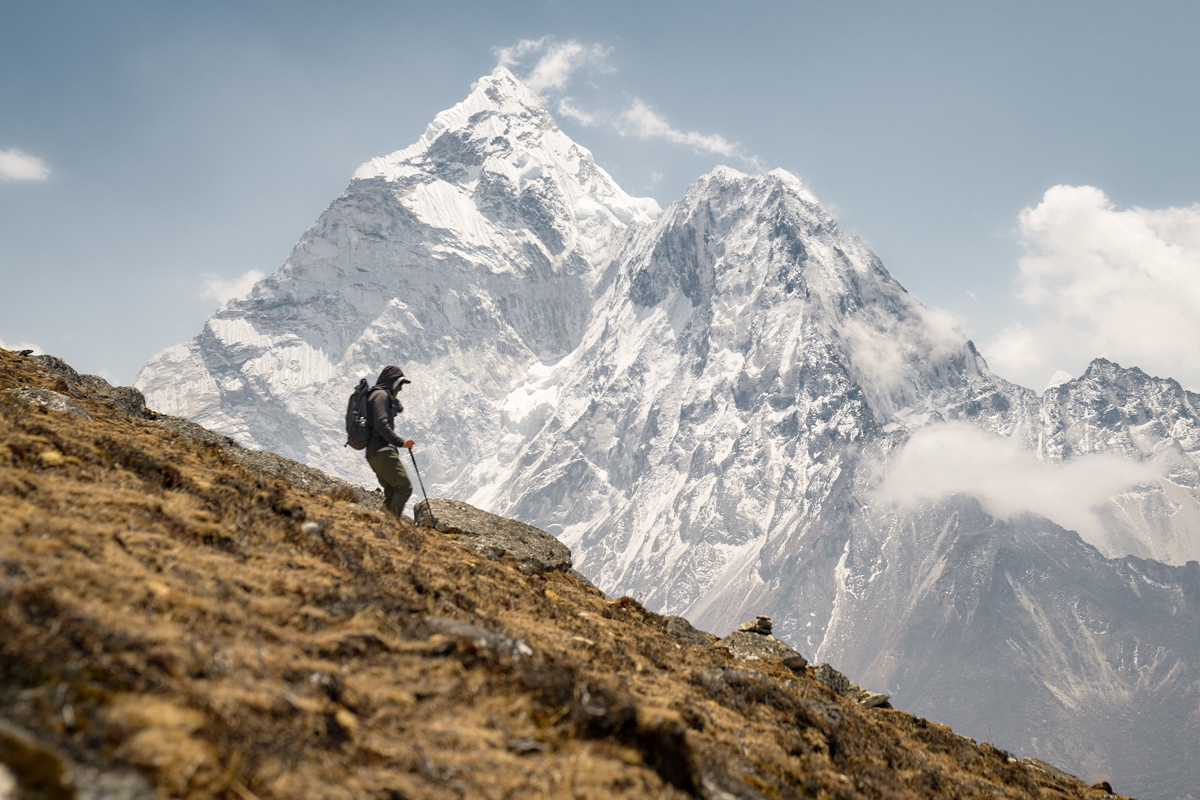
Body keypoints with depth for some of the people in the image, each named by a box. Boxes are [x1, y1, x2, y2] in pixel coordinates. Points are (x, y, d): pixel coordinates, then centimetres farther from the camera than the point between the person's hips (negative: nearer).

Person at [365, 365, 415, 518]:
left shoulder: (384, 396, 27)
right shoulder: (381, 395, -5)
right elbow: (381, 425, -17)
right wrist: (400, 442, -20)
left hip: (376, 453, 11)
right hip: (382, 452, -11)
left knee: (392, 493, 8)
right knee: (405, 486, -16)